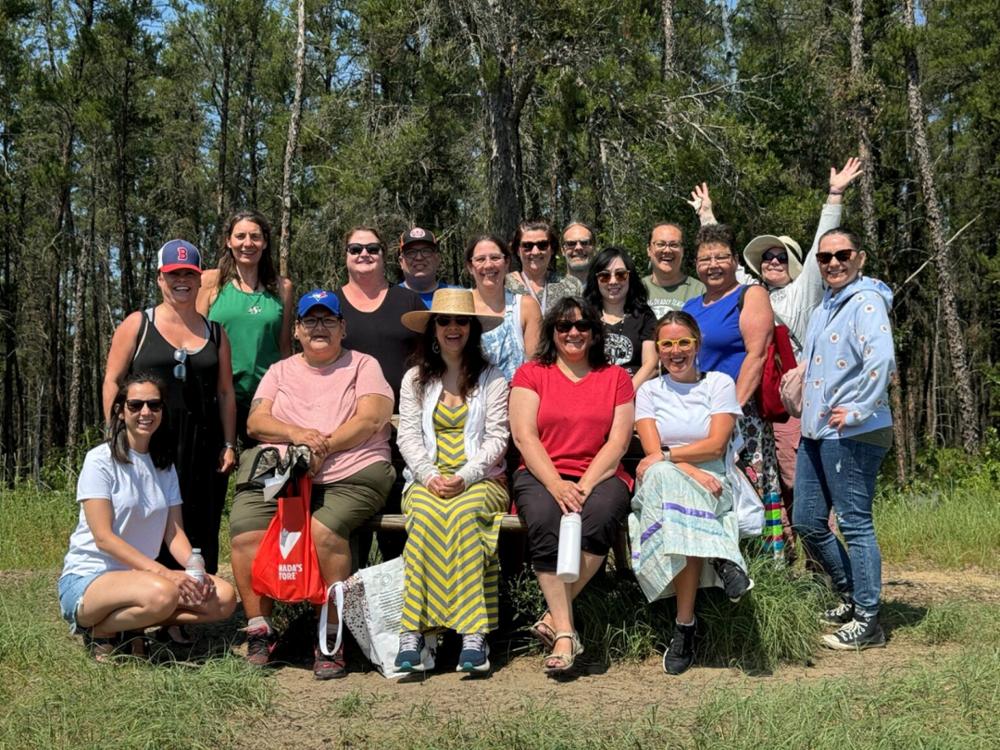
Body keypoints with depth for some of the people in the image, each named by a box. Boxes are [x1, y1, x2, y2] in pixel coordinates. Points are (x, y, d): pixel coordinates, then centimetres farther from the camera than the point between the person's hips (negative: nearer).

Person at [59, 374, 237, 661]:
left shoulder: (165, 465, 10)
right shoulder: (100, 460, -9)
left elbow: (174, 533, 5)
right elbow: (103, 537, -16)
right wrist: (162, 572, -26)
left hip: (139, 575, 6)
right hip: (88, 579, -6)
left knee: (224, 597, -15)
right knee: (162, 594, -37)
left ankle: (133, 626, -2)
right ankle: (100, 632, -8)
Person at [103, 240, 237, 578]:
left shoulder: (215, 332, 14)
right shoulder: (137, 325, 6)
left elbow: (226, 392, 14)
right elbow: (112, 382, 3)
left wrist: (228, 445, 7)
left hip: (202, 446, 3)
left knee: (201, 533, 3)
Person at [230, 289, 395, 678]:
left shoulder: (363, 365, 14)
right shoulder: (280, 371, 24)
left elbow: (371, 420, -1)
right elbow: (256, 422, 11)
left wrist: (323, 447, -13)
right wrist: (296, 434, -10)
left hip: (350, 473, -3)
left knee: (324, 529, -33)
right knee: (245, 533, -23)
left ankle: (332, 640, -22)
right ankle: (259, 632, -11)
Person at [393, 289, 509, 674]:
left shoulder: (492, 378, 10)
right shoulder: (415, 379, 16)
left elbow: (497, 437, 1)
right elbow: (408, 436, 7)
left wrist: (464, 477, -15)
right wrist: (430, 476, -12)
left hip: (481, 480, -1)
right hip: (427, 480, 1)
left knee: (464, 514, -35)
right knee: (427, 514, -34)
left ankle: (473, 635, -39)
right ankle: (412, 633, -38)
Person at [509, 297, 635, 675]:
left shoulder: (615, 377, 14)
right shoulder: (531, 374, 12)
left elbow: (618, 442, 4)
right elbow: (524, 436, 0)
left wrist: (584, 485, -12)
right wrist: (556, 484, -15)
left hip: (600, 475, 1)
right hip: (542, 475, 0)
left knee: (600, 516, -34)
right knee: (544, 520, -34)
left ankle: (554, 616, -24)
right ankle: (565, 631, -32)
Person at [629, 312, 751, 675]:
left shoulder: (719, 383, 11)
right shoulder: (648, 391, 14)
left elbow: (716, 444, -4)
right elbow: (653, 452, -2)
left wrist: (667, 457, -14)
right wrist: (691, 470, -19)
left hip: (712, 483, -1)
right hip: (660, 485, 1)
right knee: (665, 479, -39)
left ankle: (684, 626, -37)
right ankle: (721, 560, -42)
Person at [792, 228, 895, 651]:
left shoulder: (866, 302, -11)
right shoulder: (825, 307, 18)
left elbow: (881, 359, -26)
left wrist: (857, 411, -21)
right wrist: (800, 391, 19)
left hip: (853, 434, -10)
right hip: (815, 432, 10)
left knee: (855, 524, -4)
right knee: (806, 522, 13)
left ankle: (867, 620, 5)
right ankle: (851, 597, 29)